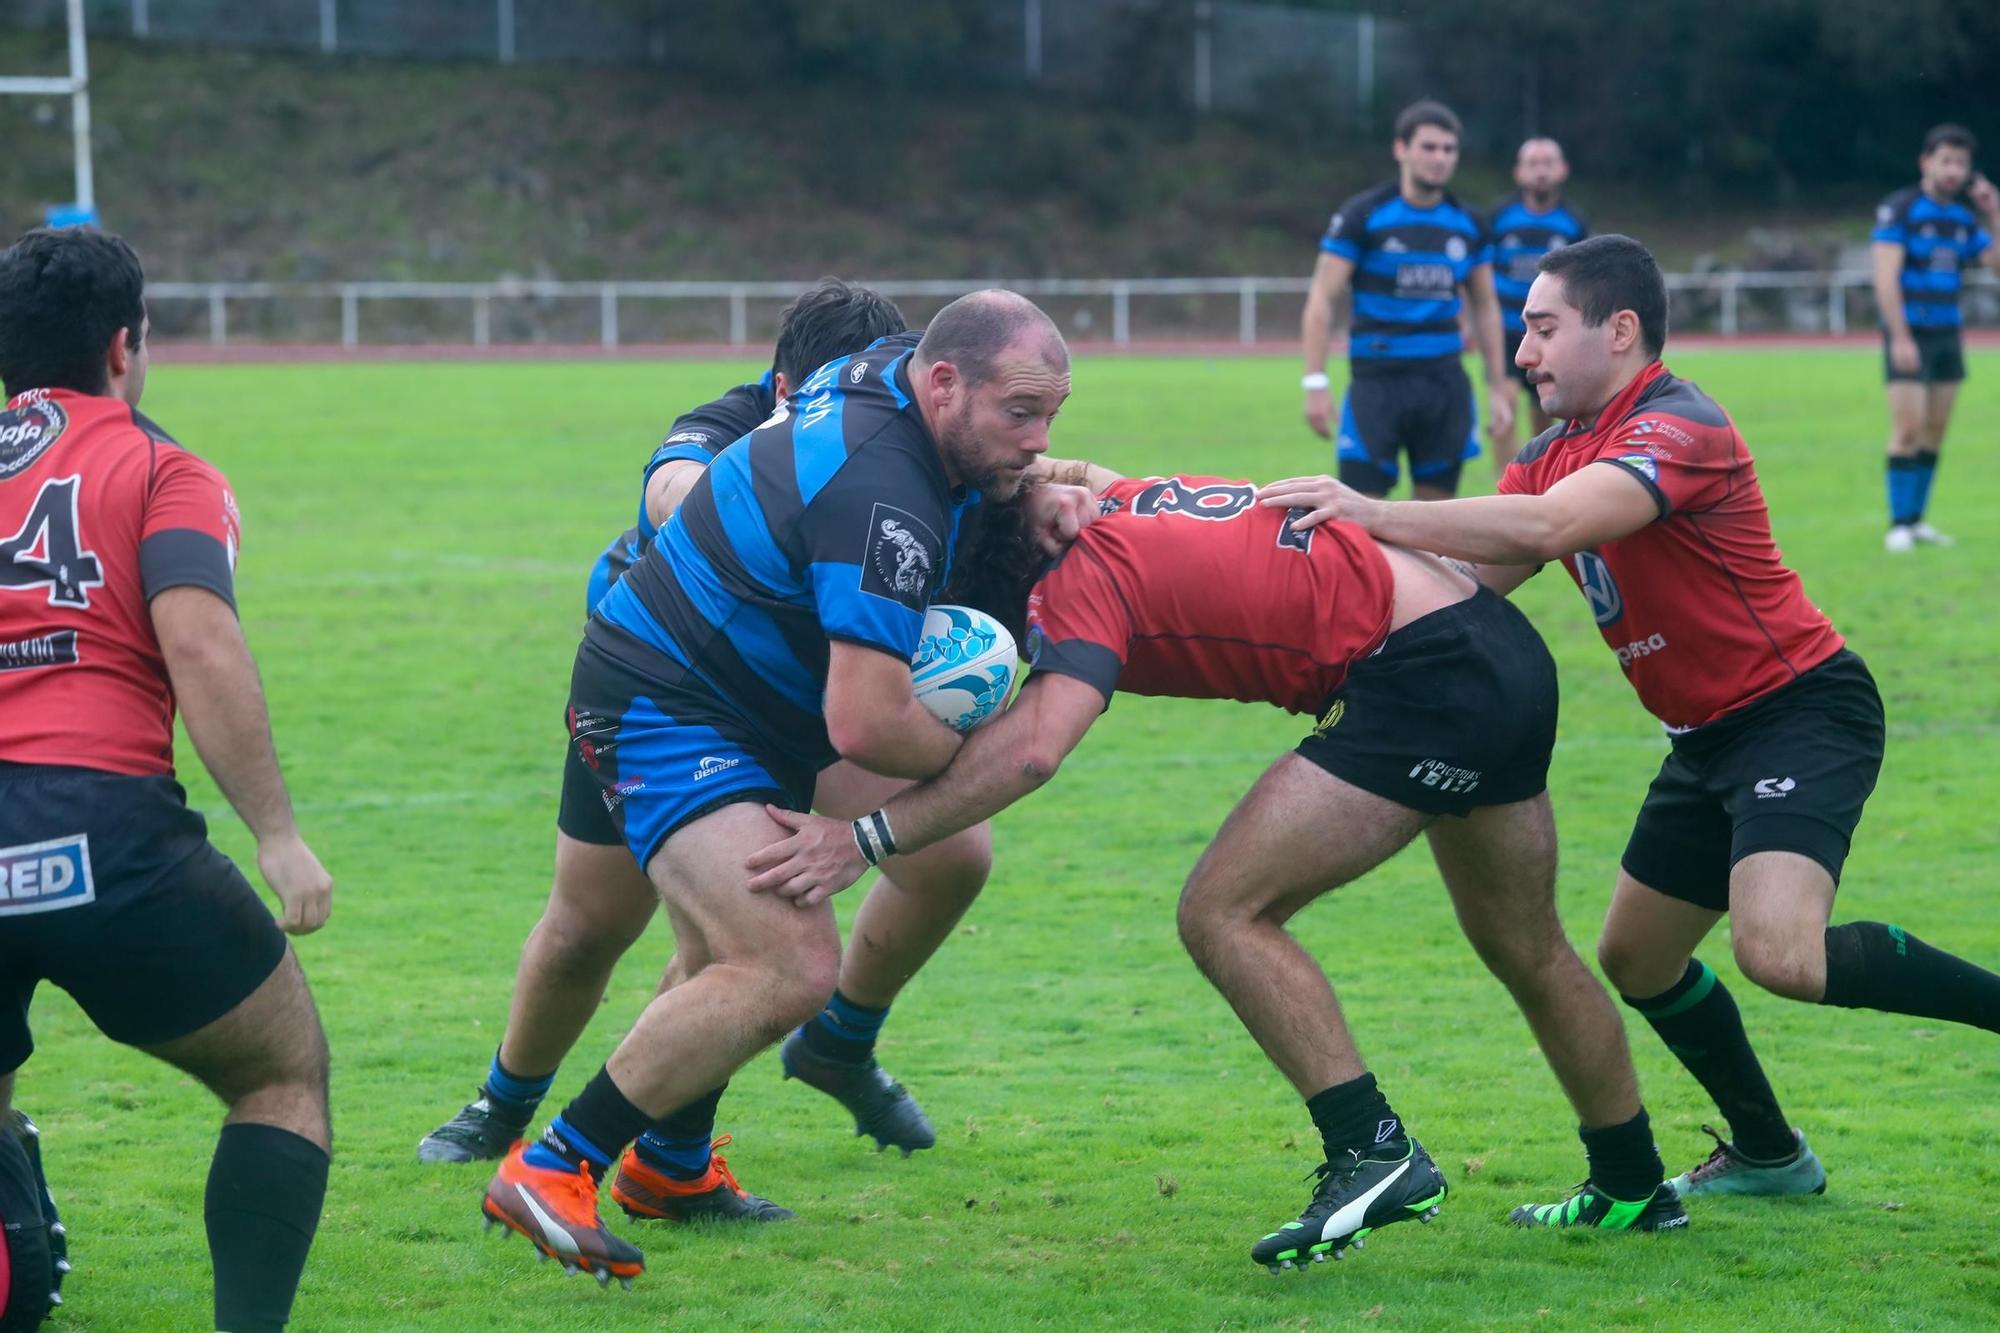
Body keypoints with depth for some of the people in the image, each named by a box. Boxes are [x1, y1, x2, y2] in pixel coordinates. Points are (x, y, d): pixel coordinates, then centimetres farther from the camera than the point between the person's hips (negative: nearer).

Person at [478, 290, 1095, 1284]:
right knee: (794, 967, -22)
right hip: (660, 711, -11)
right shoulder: (883, 502, -29)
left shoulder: (885, 371, -1)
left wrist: (1036, 495, 3)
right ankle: (549, 1171, -15)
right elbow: (865, 725, -32)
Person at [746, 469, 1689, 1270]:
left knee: (1224, 912, -10)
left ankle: (1372, 1152, -10)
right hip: (1504, 653, 10)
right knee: (1528, 955, 24)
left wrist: (867, 838, -31)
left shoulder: (1079, 573, -16)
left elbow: (1035, 745, -30)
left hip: (1426, 675, -10)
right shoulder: (1107, 505, 9)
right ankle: (1634, 1190, 38)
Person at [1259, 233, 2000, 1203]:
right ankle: (1768, 1156, 31)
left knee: (1779, 954, -29)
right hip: (1709, 739, 10)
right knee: (1634, 958, 16)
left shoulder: (1681, 429, -20)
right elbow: (1479, 574, 6)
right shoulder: (1556, 453, 10)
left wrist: (1375, 514, -33)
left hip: (1800, 712, -10)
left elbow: (1550, 525, -35)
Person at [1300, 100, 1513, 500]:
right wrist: (1315, 383, -13)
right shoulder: (1362, 215, -5)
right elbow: (1322, 301, -6)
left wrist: (1497, 385, 13)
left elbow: (1485, 307, 18)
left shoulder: (1467, 225, 8)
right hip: (1377, 380, -4)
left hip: (1444, 381, 4)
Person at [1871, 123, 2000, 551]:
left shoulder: (1963, 216, 9)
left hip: (1947, 336, 6)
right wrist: (1900, 337, -22)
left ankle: (1916, 520, 14)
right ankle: (1899, 526, -6)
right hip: (1909, 337, -6)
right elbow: (1885, 276, -17)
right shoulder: (1899, 209, -10)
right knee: (1908, 430, -11)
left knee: (1935, 432, 7)